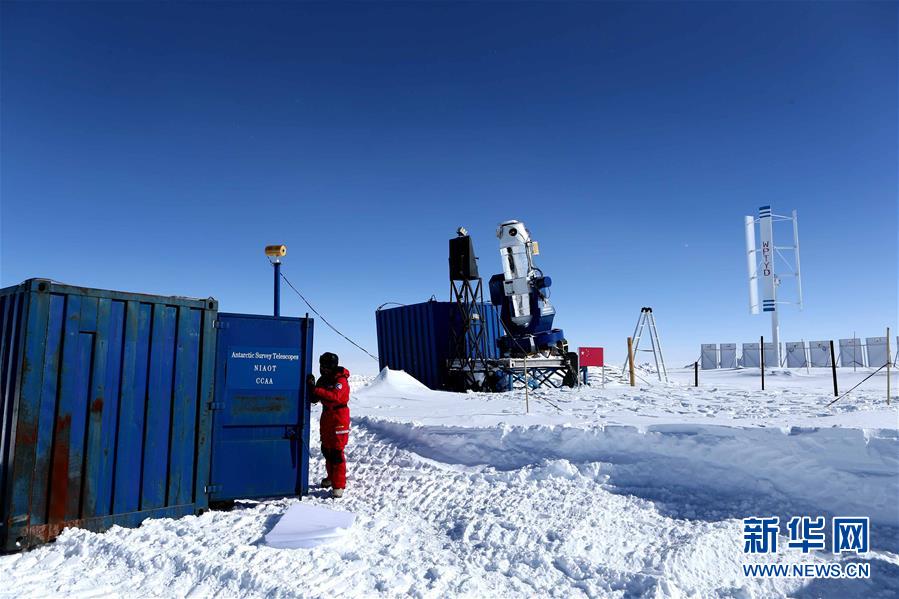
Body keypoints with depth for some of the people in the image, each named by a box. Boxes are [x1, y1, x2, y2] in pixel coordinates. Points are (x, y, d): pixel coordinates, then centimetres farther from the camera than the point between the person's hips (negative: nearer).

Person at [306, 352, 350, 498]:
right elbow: (314, 399, 6)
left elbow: (335, 395, -32)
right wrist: (311, 387, -11)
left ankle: (339, 485, -4)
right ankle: (331, 477, 35)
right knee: (326, 449, 16)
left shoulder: (341, 380, -15)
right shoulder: (323, 380, 9)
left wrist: (316, 390, -33)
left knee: (336, 451, -9)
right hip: (326, 416, 8)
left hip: (339, 416, -8)